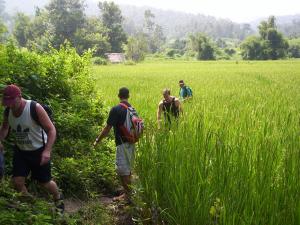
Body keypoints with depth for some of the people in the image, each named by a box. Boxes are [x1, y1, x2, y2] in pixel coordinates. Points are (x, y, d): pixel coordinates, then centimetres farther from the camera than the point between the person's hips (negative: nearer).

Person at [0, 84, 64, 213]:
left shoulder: (35, 108, -24)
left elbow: (51, 130, -22)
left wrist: (47, 151, -32)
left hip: (39, 151, -5)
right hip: (20, 151, 5)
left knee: (45, 182, 5)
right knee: (17, 181, -3)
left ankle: (58, 198, 37)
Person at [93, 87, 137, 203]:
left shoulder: (116, 109, -14)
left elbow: (107, 128, -13)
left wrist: (97, 140, -2)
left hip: (122, 144, -8)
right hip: (131, 143, 8)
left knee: (123, 171, 0)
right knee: (128, 169, 17)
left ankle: (128, 196, 6)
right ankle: (128, 193, 27)